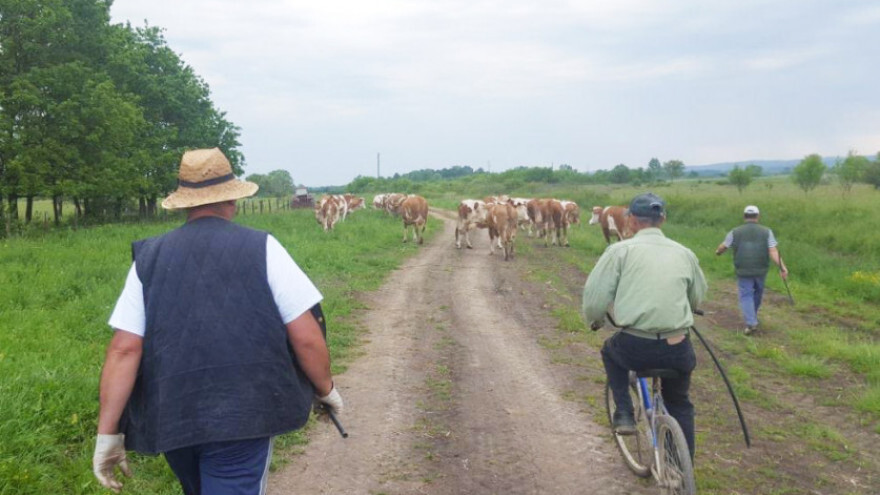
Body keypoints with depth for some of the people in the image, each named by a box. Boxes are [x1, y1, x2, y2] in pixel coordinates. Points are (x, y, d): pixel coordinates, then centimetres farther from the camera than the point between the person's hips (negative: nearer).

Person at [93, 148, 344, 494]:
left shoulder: (149, 257, 2)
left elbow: (123, 350, -5)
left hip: (171, 419, 4)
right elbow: (306, 337, -8)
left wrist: (108, 433, -1)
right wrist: (325, 389, 9)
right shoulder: (261, 248, -6)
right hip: (241, 417, -4)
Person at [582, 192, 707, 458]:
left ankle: (624, 414, 22)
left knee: (611, 351, 33)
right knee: (679, 404, 28)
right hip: (678, 350, 3)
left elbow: (594, 295, -4)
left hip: (635, 347, -3)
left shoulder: (621, 250, 0)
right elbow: (698, 298, 23)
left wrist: (595, 320, 18)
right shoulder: (684, 253, 11)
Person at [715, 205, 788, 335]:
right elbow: (773, 252, -13)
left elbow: (722, 247, 8)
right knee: (757, 293, 22)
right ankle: (753, 317, 39)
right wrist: (782, 267, -15)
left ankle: (751, 323, -10)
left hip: (743, 271, -1)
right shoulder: (766, 232, -3)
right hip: (761, 270, 2)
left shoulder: (735, 232, -4)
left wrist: (718, 252, 30)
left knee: (746, 296, 5)